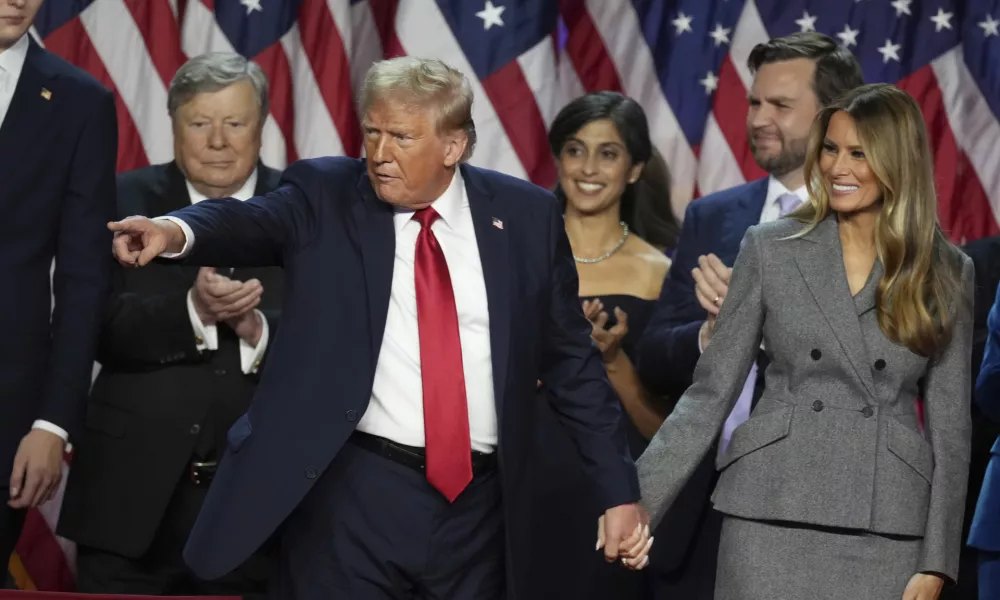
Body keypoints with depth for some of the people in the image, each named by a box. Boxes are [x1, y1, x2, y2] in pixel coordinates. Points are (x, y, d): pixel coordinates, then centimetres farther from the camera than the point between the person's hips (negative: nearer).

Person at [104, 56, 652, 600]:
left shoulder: (524, 216, 6)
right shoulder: (324, 197, 1)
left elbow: (573, 361, 10)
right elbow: (252, 222, -18)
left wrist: (618, 491, 7)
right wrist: (177, 231, -41)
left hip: (478, 505, 2)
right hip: (352, 497, -2)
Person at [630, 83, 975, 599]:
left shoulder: (947, 274, 6)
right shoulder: (770, 249, 4)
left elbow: (950, 425, 6)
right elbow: (710, 392, 4)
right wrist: (637, 503, -5)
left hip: (887, 533, 1)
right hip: (772, 515, 0)